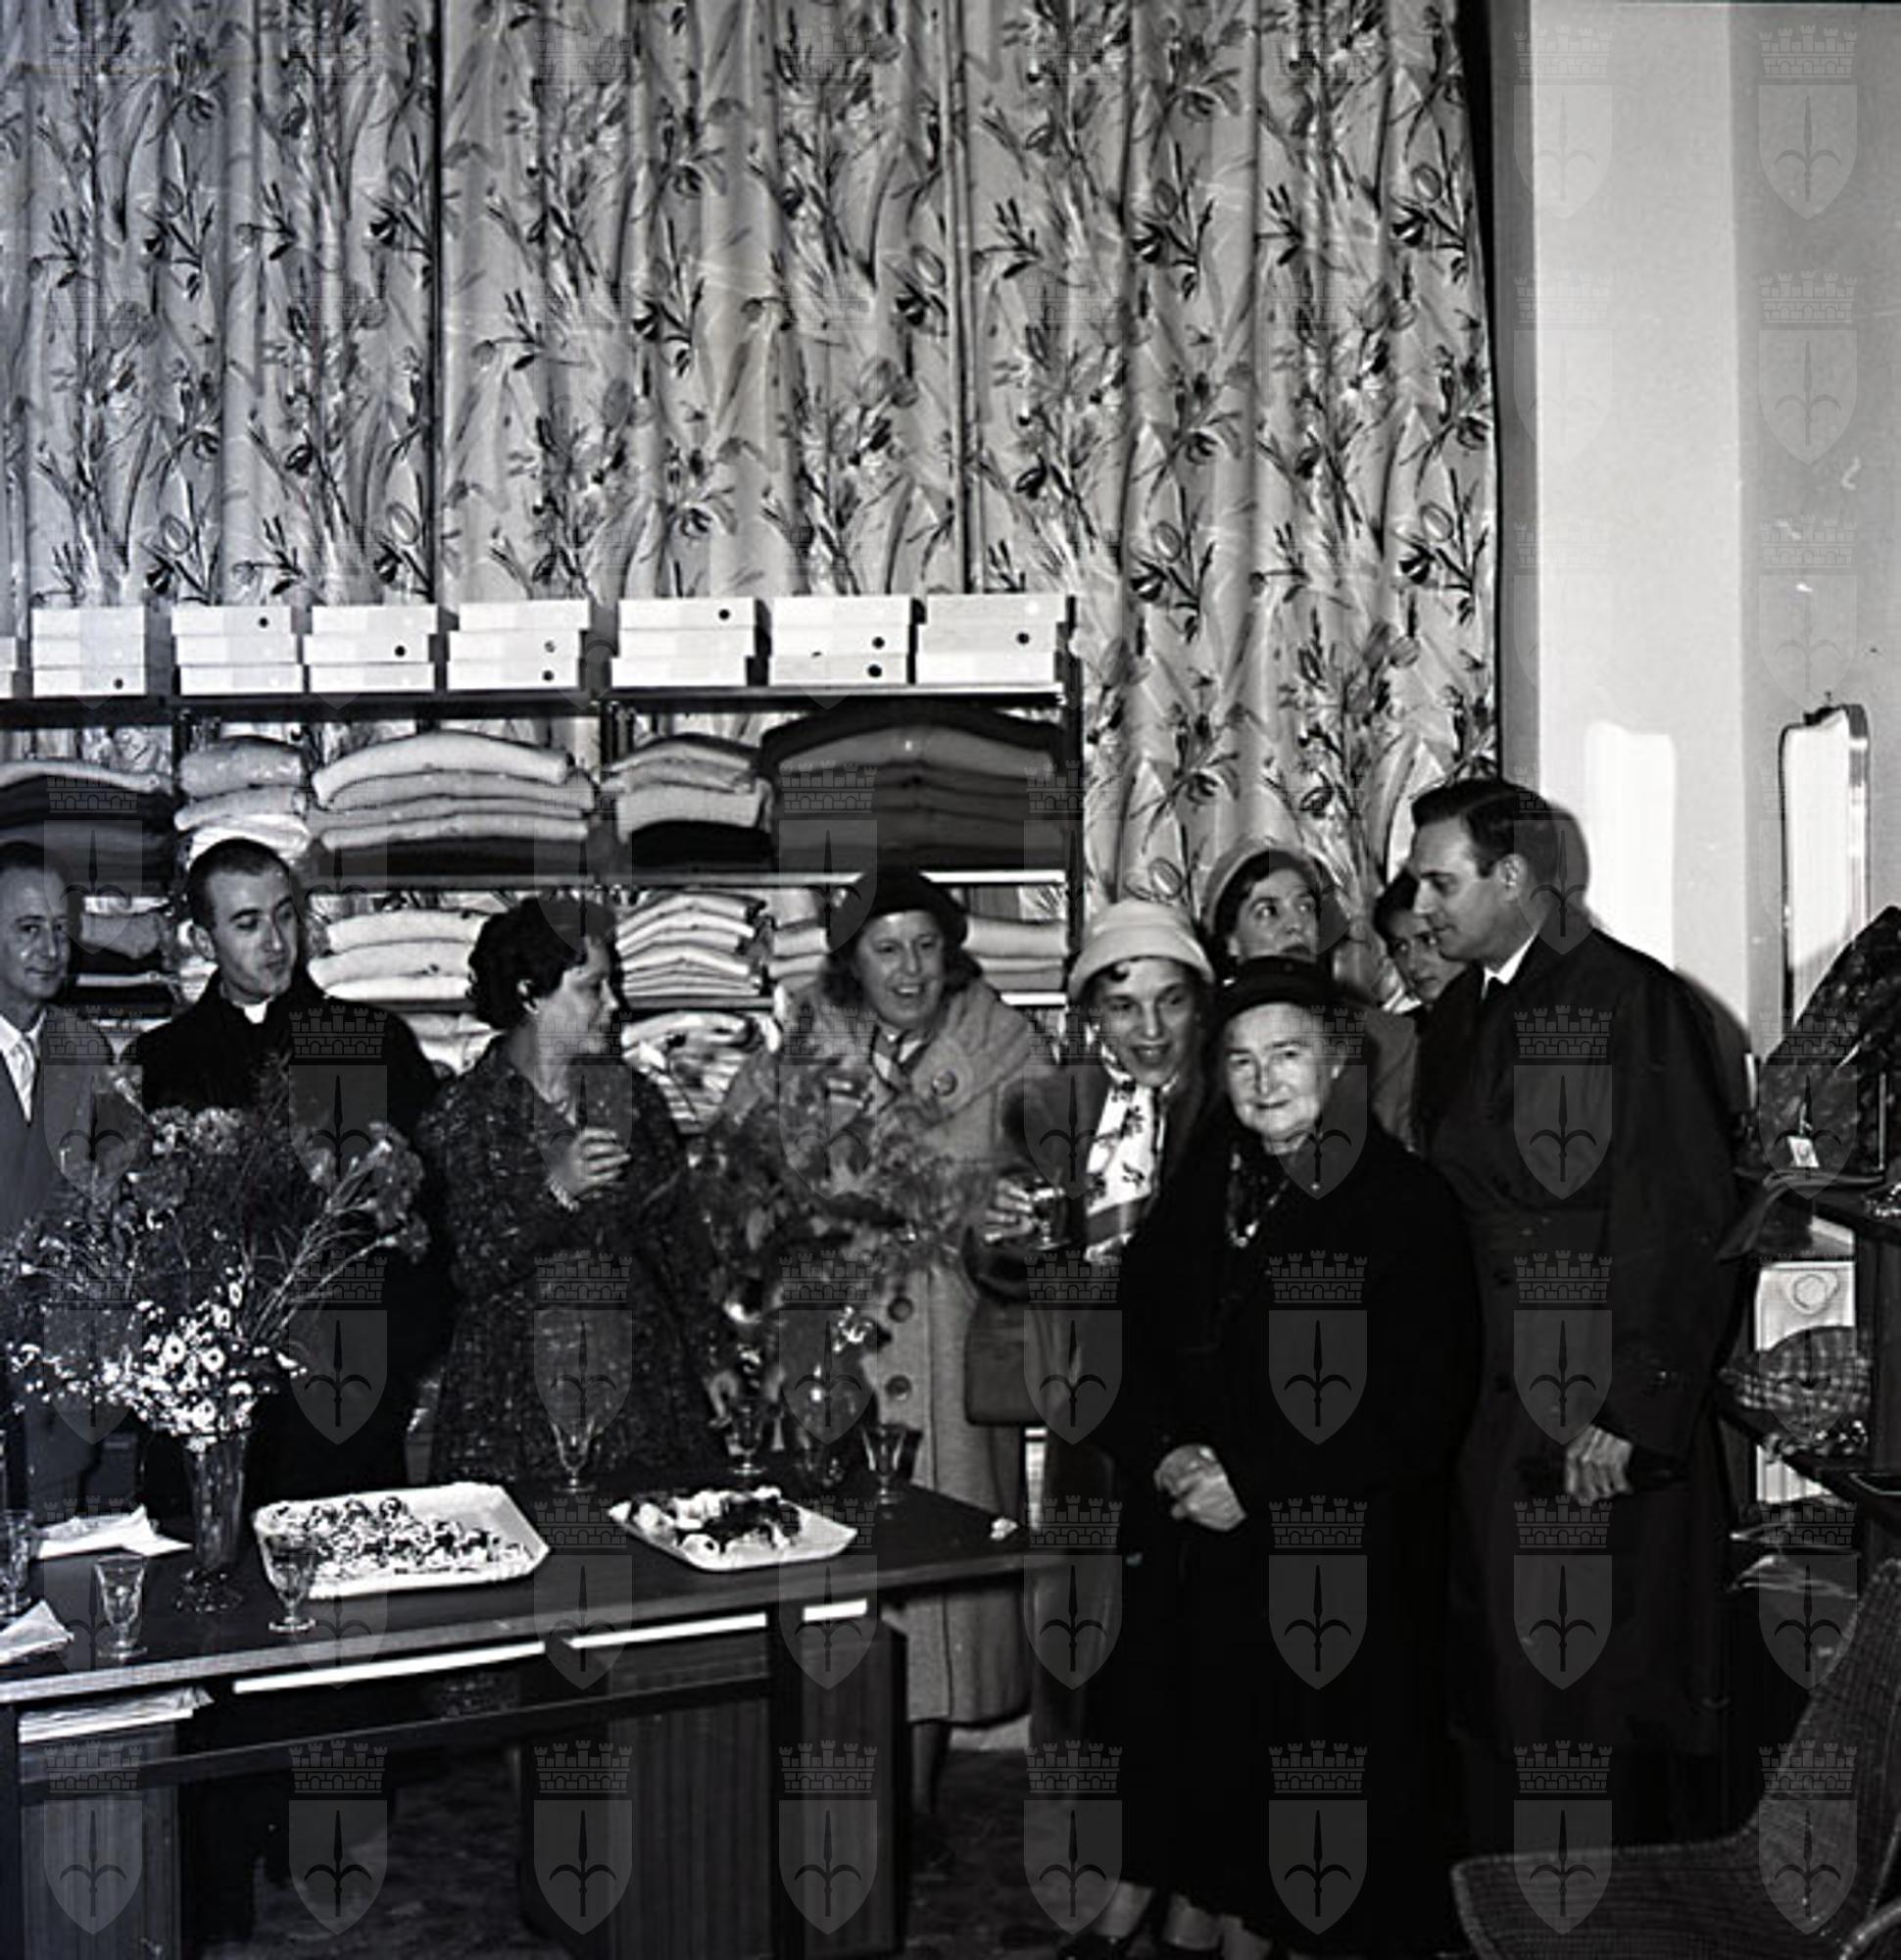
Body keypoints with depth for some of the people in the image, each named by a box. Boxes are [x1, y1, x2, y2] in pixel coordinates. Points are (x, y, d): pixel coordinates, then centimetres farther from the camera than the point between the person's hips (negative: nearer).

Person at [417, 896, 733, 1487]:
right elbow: (473, 1269, -11)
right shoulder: (462, 1117, -4)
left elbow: (679, 1240, 13)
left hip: (642, 1386, 4)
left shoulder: (633, 1098, 9)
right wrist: (555, 1190, -24)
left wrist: (712, 1361, 10)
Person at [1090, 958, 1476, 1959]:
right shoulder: (1196, 1196, 9)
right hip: (1204, 1558, 4)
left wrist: (1255, 1480, -13)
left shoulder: (1409, 1203, -6)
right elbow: (1129, 1347, 10)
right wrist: (1165, 1456, -9)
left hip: (1351, 1566, -4)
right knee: (1222, 1785, 9)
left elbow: (1418, 1406, -11)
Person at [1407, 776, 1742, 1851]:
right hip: (1491, 1418, 7)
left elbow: (1694, 1224, -14)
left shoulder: (1635, 1003, -10)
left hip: (1612, 1419, -7)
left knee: (1617, 1695, 2)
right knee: (1499, 1691, 12)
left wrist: (1631, 1413, -17)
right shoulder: (1456, 1019, 13)